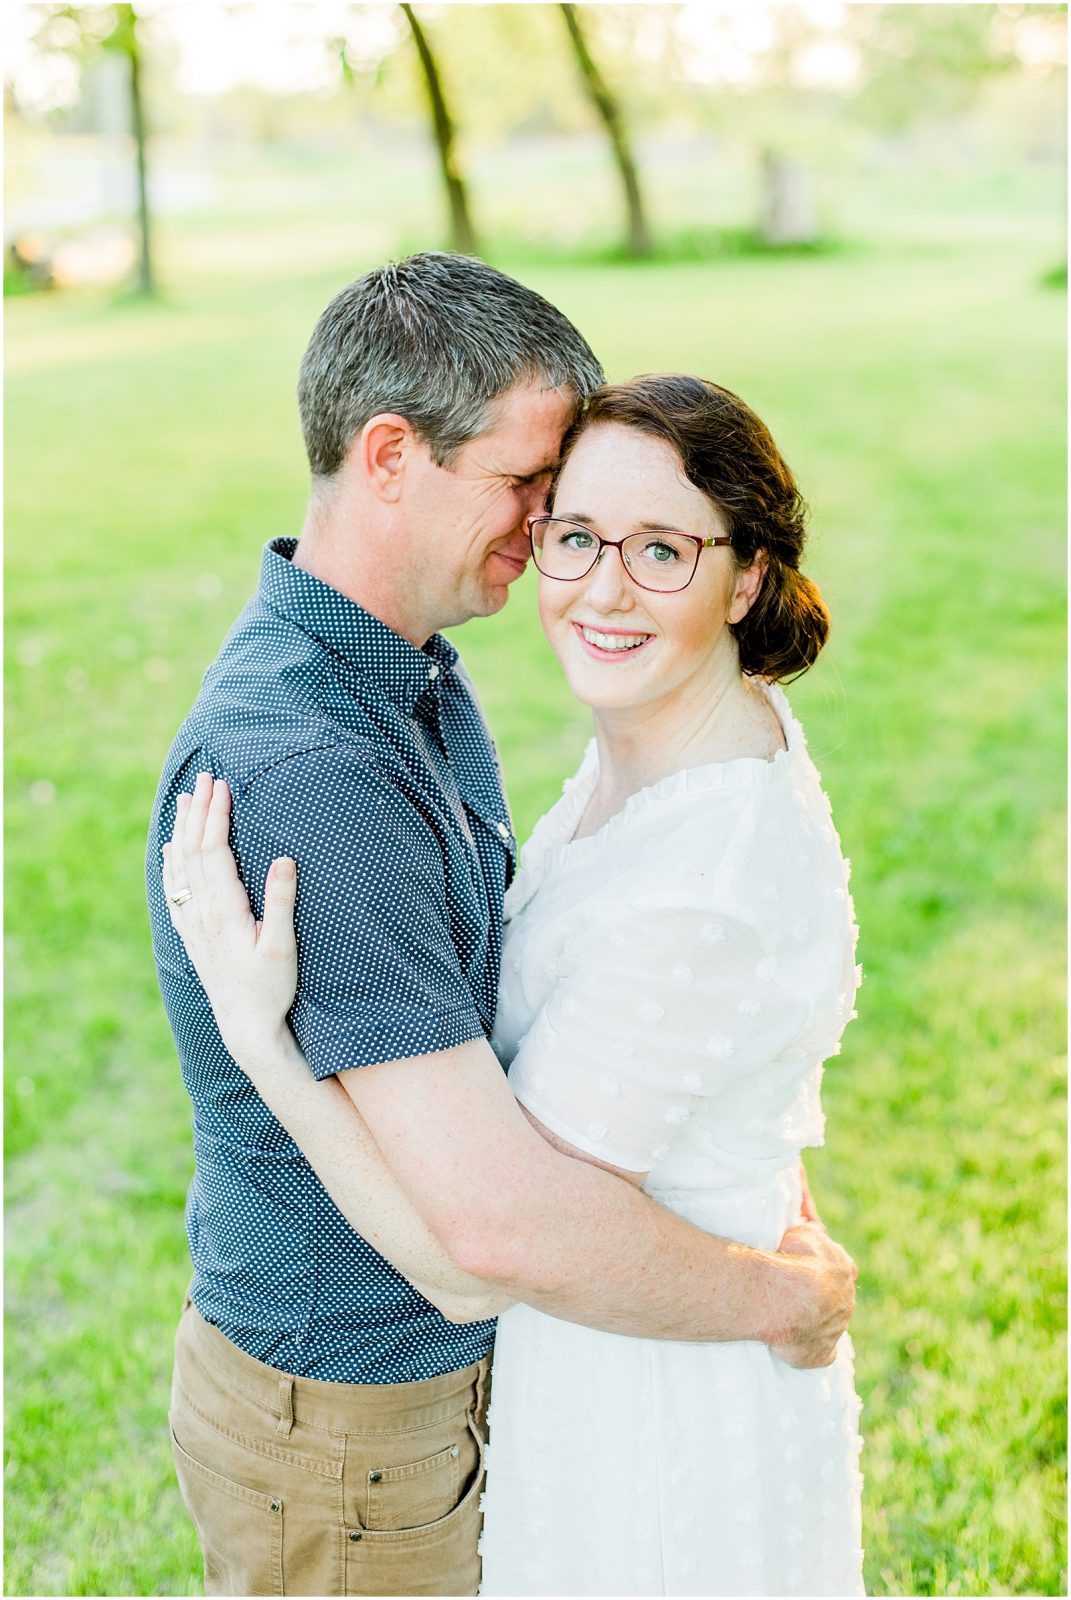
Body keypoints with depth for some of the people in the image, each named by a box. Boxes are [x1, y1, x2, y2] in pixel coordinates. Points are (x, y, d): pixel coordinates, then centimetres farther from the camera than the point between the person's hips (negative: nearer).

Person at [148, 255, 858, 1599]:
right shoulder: (303, 772, -33)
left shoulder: (416, 678, 0)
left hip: (429, 1351, 9)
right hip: (344, 1422, -9)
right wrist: (788, 1298, -20)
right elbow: (501, 1220, -36)